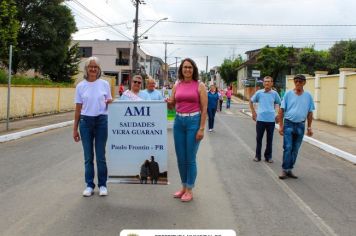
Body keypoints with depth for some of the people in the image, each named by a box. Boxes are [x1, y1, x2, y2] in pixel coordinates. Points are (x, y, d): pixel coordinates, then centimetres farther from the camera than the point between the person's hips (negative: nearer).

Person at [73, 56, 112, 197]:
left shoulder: (104, 84, 3)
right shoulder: (81, 86, 4)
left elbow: (109, 103, 11)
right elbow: (78, 109, 7)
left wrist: (110, 102, -14)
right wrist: (75, 129, 6)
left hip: (101, 121, -1)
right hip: (85, 121, 1)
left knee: (101, 156, 3)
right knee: (88, 157, 6)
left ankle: (102, 185, 16)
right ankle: (89, 185, 17)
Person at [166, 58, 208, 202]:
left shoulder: (199, 86, -3)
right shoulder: (177, 85, 8)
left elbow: (204, 109, -6)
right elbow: (171, 104, 13)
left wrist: (201, 128, -13)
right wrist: (168, 103, -11)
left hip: (193, 121, -4)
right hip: (178, 121, 5)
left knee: (190, 158, -1)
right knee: (180, 157, 9)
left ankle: (189, 190, 12)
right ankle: (184, 187, 25)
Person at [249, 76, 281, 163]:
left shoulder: (274, 93, 0)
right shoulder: (259, 93, -1)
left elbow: (279, 104, 13)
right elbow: (251, 101, 12)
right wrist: (253, 112, 7)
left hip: (271, 120, 0)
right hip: (260, 119, 0)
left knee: (269, 139, 8)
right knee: (259, 138, 7)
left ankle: (268, 156, 20)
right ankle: (257, 156, 18)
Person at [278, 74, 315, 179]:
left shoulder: (308, 96, 4)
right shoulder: (288, 94, -2)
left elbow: (310, 113, 9)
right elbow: (281, 110, -1)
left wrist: (309, 127, 6)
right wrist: (281, 125, -6)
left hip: (300, 125, 3)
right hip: (289, 124, -3)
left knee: (295, 150, 9)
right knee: (288, 148, -7)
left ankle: (290, 169, 19)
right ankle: (285, 170, 0)